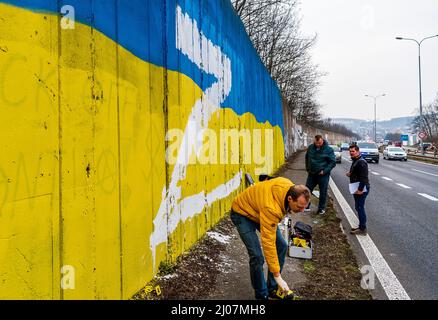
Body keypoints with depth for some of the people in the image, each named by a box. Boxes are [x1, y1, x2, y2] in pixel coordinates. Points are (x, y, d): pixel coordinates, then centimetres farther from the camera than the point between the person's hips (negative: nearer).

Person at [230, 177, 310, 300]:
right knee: (257, 256, -18)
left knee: (281, 246, 2)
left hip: (259, 209, 8)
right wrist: (277, 275, -33)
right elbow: (268, 243, -38)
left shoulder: (291, 188, -20)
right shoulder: (271, 208, -42)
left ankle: (273, 288, 16)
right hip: (242, 213, -8)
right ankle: (262, 295, 4)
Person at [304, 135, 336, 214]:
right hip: (311, 174, 4)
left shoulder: (328, 149, -11)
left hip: (323, 175, -4)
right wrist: (307, 169, 10)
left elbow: (333, 162, -8)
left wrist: (324, 171, -15)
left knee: (323, 193, 5)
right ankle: (306, 206, 21)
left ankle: (321, 208, 20)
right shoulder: (310, 147, 1)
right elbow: (307, 158, 17)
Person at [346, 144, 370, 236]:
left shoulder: (361, 162, -18)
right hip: (357, 188, 11)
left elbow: (364, 177, -25)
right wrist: (350, 174, 7)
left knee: (360, 208, -7)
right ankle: (361, 226, 24)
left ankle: (362, 229, 0)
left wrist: (360, 189, -26)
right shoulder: (355, 161, 16)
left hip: (362, 189, -11)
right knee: (358, 207, 15)